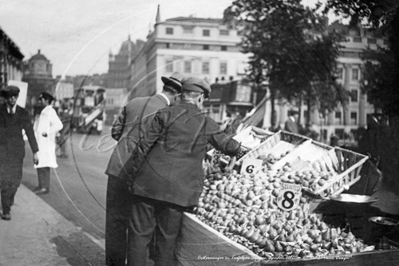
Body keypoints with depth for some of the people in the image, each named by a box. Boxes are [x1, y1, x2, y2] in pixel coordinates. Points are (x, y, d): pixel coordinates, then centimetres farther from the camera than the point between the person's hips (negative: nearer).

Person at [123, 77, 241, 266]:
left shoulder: (165, 114, 1)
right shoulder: (206, 124, 7)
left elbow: (144, 146, -2)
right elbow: (228, 145, 21)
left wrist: (131, 175, 6)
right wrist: (239, 147, 44)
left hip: (149, 183, -1)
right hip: (179, 190, 2)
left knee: (139, 234, 7)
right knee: (167, 240, 13)